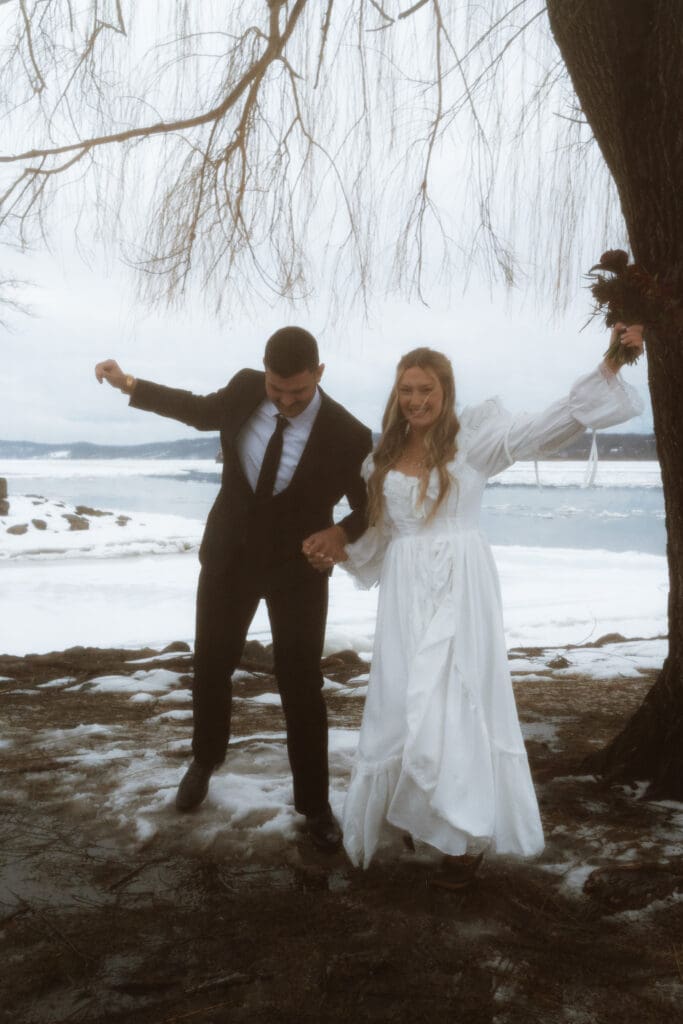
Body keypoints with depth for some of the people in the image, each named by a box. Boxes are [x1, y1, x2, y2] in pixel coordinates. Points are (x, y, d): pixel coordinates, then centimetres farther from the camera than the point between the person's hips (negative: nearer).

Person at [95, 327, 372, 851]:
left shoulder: (349, 436, -24)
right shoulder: (246, 388, -15)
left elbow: (372, 509, -11)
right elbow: (204, 411, 8)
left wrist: (343, 531, -32)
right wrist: (129, 385, 8)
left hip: (297, 569, -3)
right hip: (229, 556, 3)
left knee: (301, 686, 2)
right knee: (211, 667, 18)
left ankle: (315, 805, 22)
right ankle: (205, 760, 46)